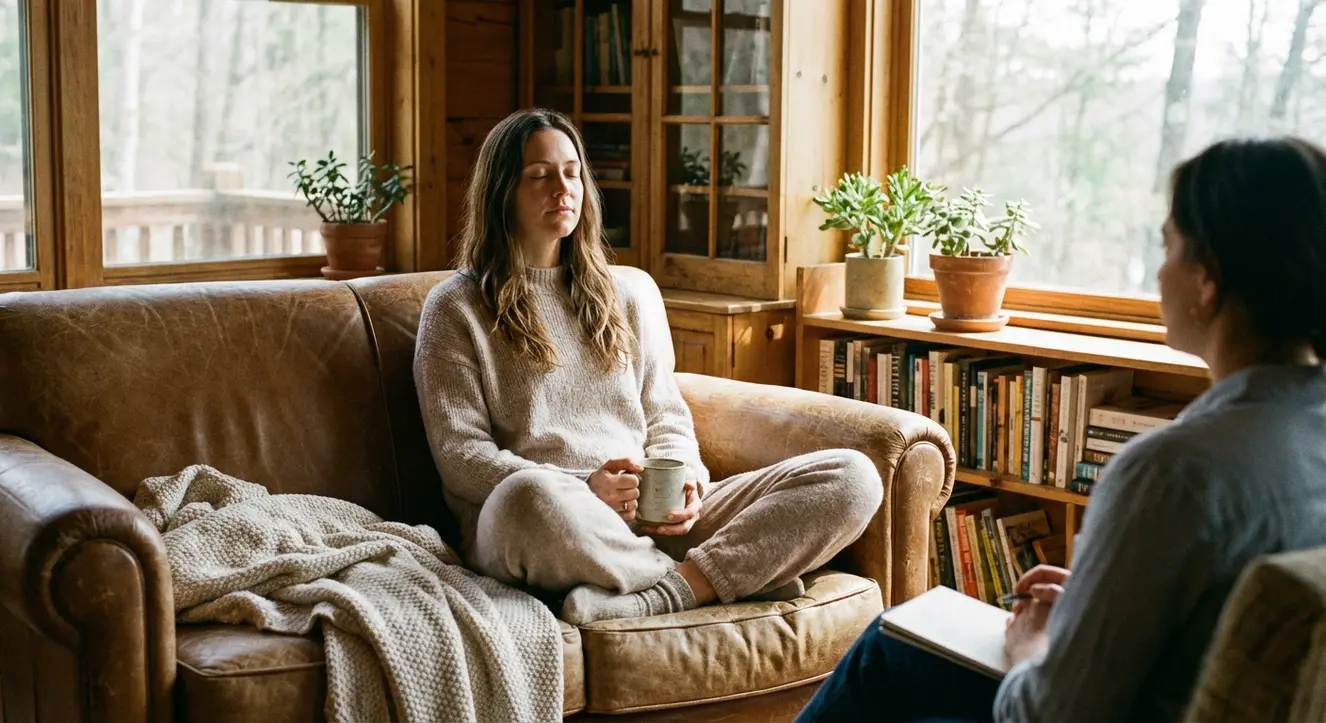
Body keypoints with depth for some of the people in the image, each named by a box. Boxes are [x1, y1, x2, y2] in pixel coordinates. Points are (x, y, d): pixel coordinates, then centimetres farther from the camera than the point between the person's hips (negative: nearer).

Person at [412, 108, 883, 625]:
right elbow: (459, 454, 0)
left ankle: (659, 595, -30)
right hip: (533, 525, -4)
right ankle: (724, 575, -23)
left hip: (652, 520, 5)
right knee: (531, 499, -44)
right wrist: (582, 492, -14)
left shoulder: (632, 292, 22)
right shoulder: (455, 309, 8)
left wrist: (683, 478, -3)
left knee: (851, 476, -15)